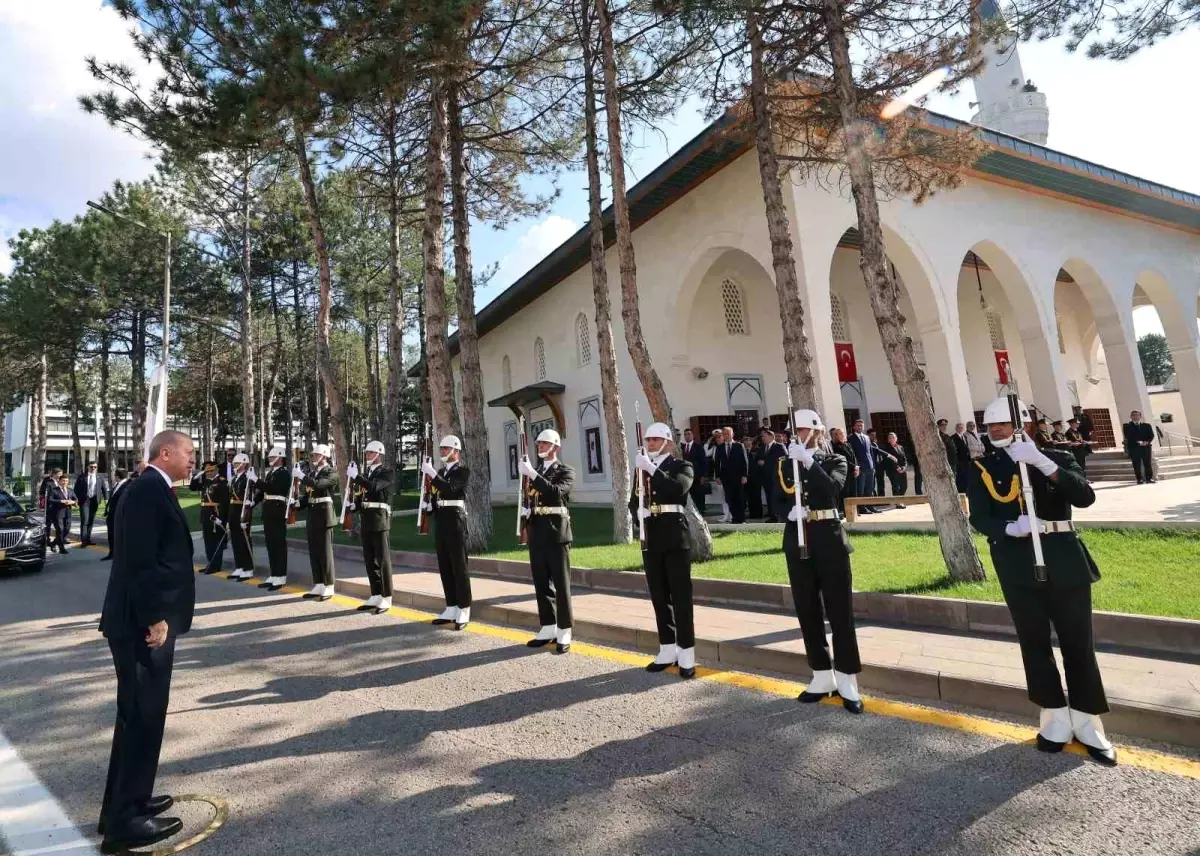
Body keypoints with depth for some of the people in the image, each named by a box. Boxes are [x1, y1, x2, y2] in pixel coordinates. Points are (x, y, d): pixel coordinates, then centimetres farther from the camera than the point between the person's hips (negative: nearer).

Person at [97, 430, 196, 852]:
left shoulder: (154, 490, 14)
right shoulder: (148, 489, -18)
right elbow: (138, 561, -24)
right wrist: (155, 617, -22)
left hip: (144, 621, 11)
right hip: (143, 624, -11)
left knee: (137, 715, 20)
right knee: (143, 717, 0)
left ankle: (125, 803, 34)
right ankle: (125, 820, 12)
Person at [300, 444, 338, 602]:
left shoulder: (331, 473, -8)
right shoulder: (312, 472, 15)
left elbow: (318, 484, -25)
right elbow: (306, 489, 15)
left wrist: (301, 475, -19)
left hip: (324, 514, -8)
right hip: (312, 514, 8)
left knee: (325, 551, -4)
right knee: (314, 551, 10)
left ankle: (328, 587, 2)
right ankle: (318, 586, 18)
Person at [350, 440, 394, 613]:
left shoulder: (386, 473, -5)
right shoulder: (366, 473, 16)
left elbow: (374, 487, -24)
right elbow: (362, 495, 19)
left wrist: (355, 475, -23)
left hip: (380, 521, -8)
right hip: (366, 522, 8)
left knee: (383, 560, -4)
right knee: (370, 560, 10)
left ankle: (386, 599, 0)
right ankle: (375, 596, 18)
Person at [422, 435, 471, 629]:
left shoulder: (463, 471, -5)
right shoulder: (440, 472, 16)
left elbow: (450, 489, -22)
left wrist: (431, 473, -24)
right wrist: (428, 506, 2)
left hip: (455, 521, -7)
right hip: (440, 522, 7)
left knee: (459, 567, -4)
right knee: (445, 567, 10)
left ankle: (463, 612, 2)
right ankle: (451, 609, 18)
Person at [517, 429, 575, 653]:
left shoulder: (565, 471, -3)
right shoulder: (534, 470, 14)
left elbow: (556, 492, -23)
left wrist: (533, 474, -26)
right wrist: (524, 509, -1)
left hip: (556, 532, -6)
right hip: (537, 532, 6)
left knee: (561, 582, -1)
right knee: (541, 582, 11)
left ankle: (564, 633, 6)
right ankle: (548, 629, 22)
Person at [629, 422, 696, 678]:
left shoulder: (682, 466, 0)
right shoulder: (641, 468, 13)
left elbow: (678, 489, -21)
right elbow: (633, 501, 12)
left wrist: (652, 469, -24)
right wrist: (638, 511, -10)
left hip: (674, 536, -5)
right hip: (651, 537, 5)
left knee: (680, 596, -2)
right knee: (659, 596, 10)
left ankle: (686, 654, 4)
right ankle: (667, 651, 20)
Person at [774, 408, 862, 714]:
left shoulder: (835, 461, 2)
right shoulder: (784, 465, 9)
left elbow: (833, 488, -19)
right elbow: (777, 504, 4)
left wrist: (808, 460, -26)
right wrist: (790, 512, -17)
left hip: (829, 540, -3)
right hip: (797, 542, 3)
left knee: (840, 610, 0)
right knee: (808, 611, 8)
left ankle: (846, 680, 10)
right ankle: (822, 676, 20)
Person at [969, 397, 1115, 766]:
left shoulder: (1056, 458, 2)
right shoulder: (983, 469, 2)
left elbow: (1085, 497, -15)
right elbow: (979, 518, -6)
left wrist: (1042, 462, -24)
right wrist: (1012, 527, -25)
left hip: (1063, 559, 0)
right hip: (1017, 564, 1)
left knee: (1077, 641, 6)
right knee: (1034, 641, 8)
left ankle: (1086, 724, 21)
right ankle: (1055, 719, 22)